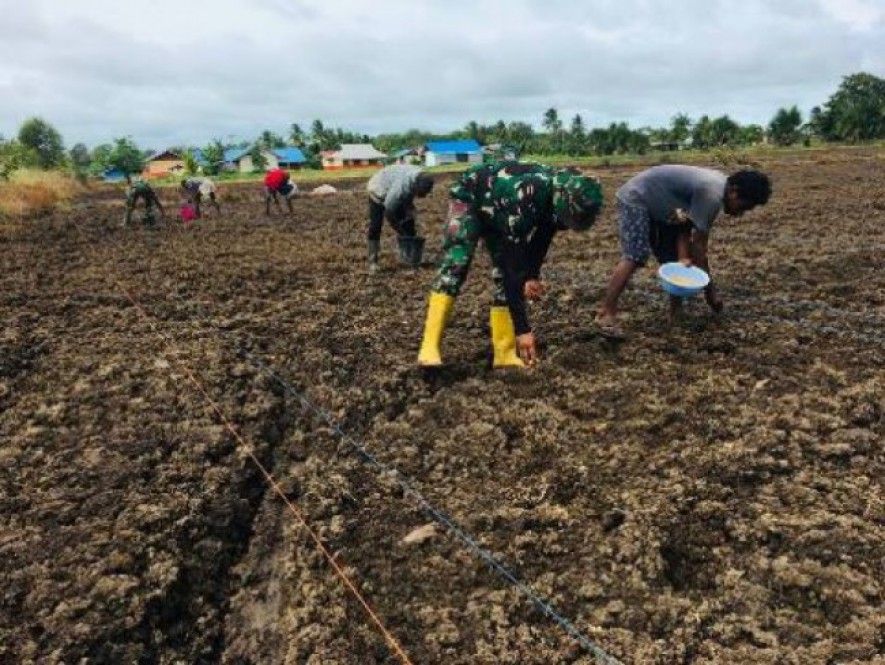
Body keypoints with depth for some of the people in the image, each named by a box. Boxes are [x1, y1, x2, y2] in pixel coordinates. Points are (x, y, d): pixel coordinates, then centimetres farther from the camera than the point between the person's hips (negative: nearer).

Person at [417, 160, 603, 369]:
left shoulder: (558, 198, -23)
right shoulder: (525, 200, -44)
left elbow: (543, 234, 0)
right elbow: (513, 265, -42)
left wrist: (533, 276, -11)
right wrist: (522, 329, -41)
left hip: (499, 211, 7)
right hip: (470, 196, -7)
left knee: (505, 276, -5)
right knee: (456, 264, -26)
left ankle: (504, 353, -1)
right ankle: (429, 347, -29)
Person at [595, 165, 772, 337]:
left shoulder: (719, 185, 0)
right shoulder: (711, 193, -28)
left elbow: (686, 225, -2)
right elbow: (699, 243, -24)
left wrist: (683, 257, -17)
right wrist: (710, 289, -17)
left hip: (659, 206, 10)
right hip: (636, 198, -10)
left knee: (673, 257, 9)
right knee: (634, 257, -23)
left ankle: (677, 311, 18)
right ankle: (606, 314, -25)